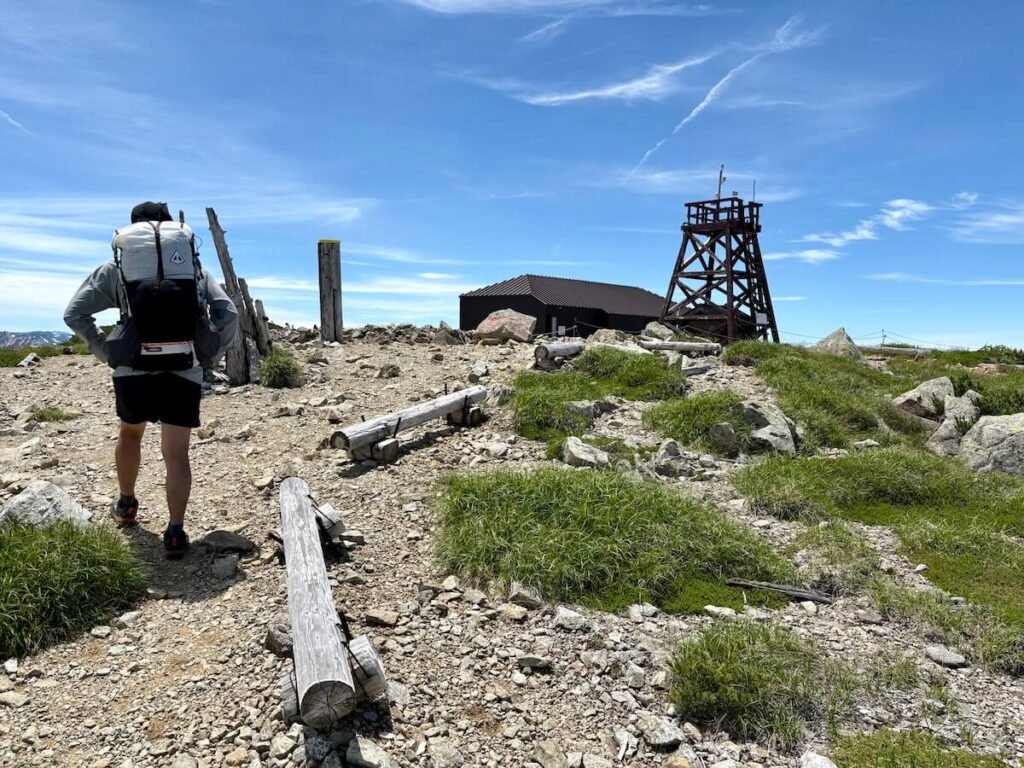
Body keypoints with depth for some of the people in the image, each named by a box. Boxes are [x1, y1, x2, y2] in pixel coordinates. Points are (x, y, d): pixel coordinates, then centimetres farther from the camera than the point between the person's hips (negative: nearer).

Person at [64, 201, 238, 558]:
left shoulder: (117, 266, 13)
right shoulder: (195, 266, 14)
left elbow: (74, 313, 8)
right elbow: (228, 314, 4)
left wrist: (105, 351, 12)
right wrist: (210, 356, 9)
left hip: (134, 367, 1)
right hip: (185, 370, 0)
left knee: (130, 433, 26)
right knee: (177, 453, 5)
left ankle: (126, 504, 43)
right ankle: (175, 531, -4)